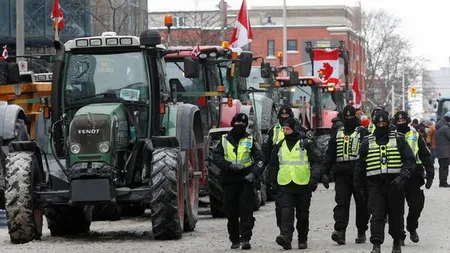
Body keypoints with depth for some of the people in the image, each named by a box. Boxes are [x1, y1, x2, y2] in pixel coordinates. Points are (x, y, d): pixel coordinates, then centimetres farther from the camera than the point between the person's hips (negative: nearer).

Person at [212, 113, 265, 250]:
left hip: (246, 180, -1)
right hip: (229, 181, 1)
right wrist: (229, 165, -17)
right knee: (231, 212, 5)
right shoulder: (224, 140, 9)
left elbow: (260, 159, 3)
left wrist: (254, 173, -13)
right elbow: (216, 156, -1)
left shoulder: (250, 141, 8)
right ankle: (234, 240, 16)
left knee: (246, 211, -10)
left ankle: (245, 239, -11)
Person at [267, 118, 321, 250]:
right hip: (285, 185, 2)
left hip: (303, 184, -2)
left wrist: (314, 179, -9)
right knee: (286, 211, -16)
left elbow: (315, 163, 1)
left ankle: (302, 240, 19)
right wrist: (273, 181, 17)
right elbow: (272, 165, 22)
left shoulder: (305, 144, 1)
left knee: (302, 214, 7)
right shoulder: (279, 146, 12)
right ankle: (286, 237, -28)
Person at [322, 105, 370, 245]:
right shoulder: (337, 134, 17)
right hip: (341, 174, 2)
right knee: (341, 202, -11)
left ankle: (361, 232, 15)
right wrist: (324, 173, 7)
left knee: (362, 204, 4)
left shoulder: (364, 133, 6)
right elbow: (329, 155, 17)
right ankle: (340, 231, -21)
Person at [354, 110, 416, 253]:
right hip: (375, 184, 0)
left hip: (395, 183, 0)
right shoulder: (367, 142, 11)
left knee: (396, 215, 10)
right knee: (377, 215, -12)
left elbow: (410, 160, 1)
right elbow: (360, 166, 19)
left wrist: (402, 177, -14)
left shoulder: (399, 139, 5)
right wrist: (359, 186, 19)